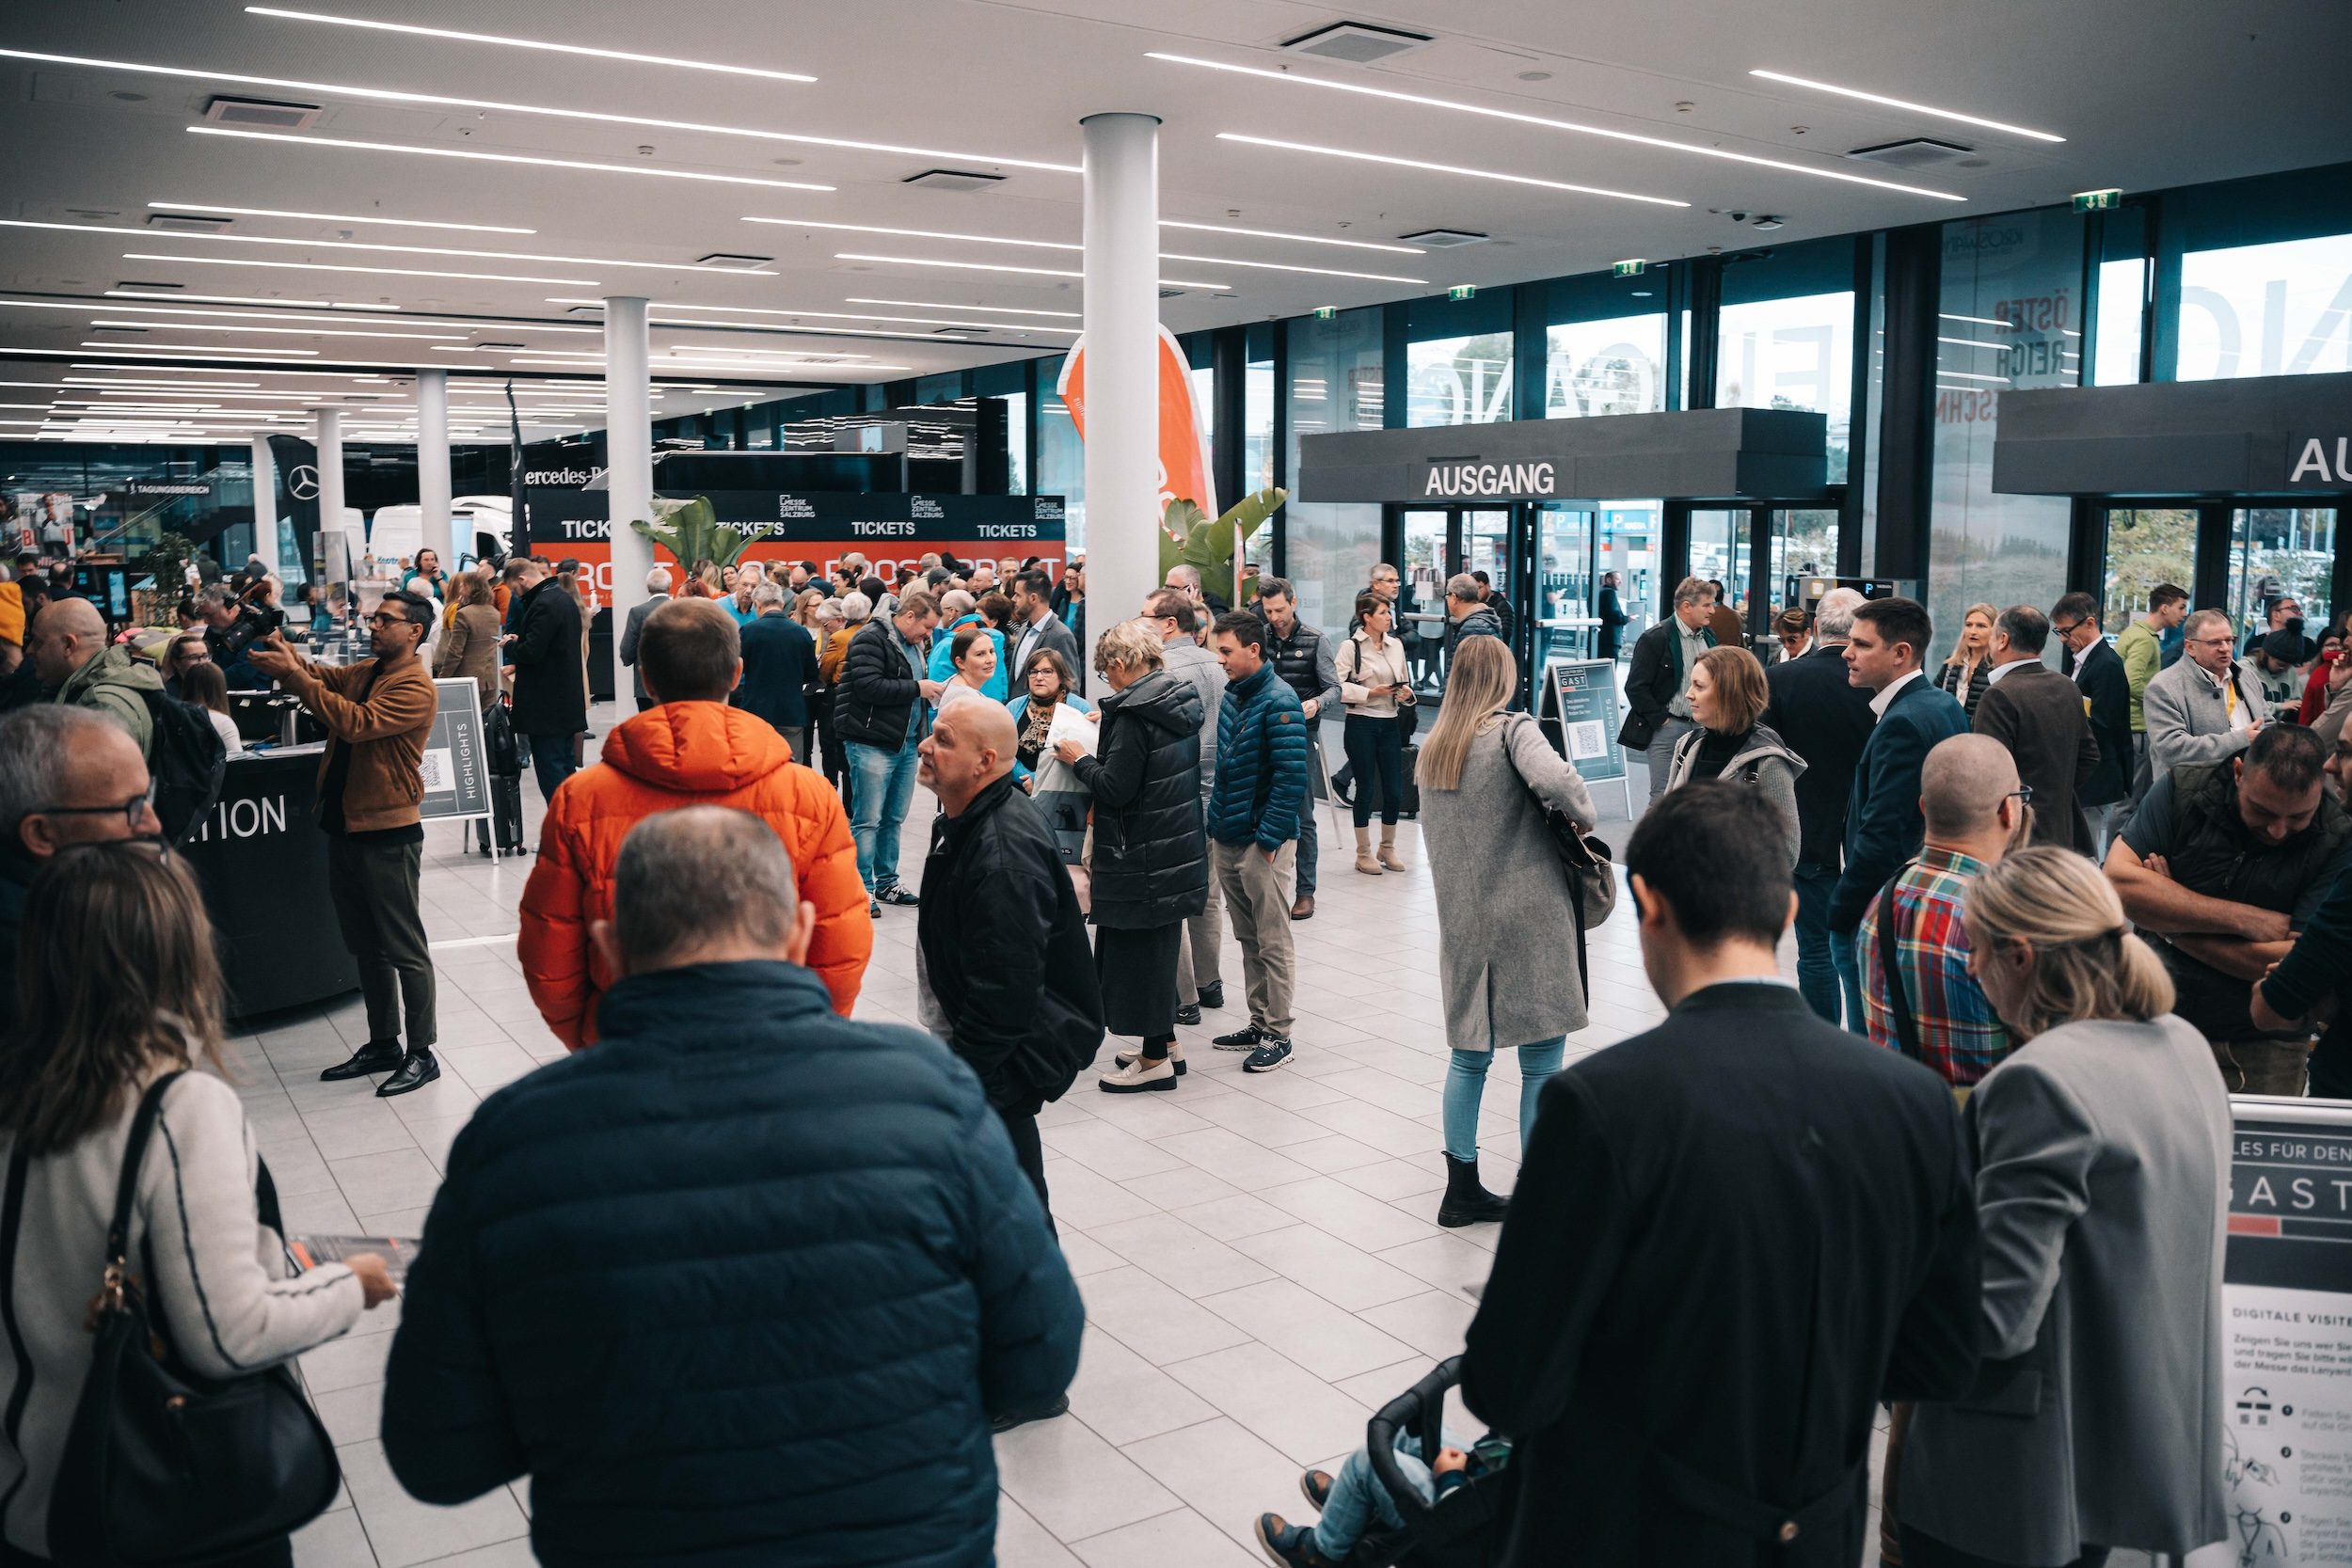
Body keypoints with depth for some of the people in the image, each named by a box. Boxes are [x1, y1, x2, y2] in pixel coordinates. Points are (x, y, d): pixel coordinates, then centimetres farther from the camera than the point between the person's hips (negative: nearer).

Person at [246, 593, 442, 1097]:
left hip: (387, 833, -9)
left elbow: (356, 723, -26)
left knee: (404, 948, -1)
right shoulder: (363, 672, 13)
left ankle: (421, 1054, 7)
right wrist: (281, 650, -14)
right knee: (365, 946, 17)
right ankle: (382, 1045, 28)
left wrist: (292, 675, -26)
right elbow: (318, 676, 5)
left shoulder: (415, 688, -15)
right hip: (345, 825, 9)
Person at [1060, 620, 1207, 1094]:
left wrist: (1080, 760, -6)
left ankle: (1155, 1059, 9)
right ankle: (1166, 1043, 29)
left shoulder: (1133, 714, -20)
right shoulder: (1181, 700, 7)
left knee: (1138, 950, 1)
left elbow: (1115, 790, -21)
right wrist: (1102, 752, 14)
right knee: (1160, 946, 19)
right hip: (1179, 846, 9)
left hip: (1142, 857, -9)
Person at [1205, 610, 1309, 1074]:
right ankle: (1259, 1023, 26)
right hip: (1226, 840, 8)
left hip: (1263, 843, -8)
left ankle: (1278, 1035, 10)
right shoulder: (1232, 694, 10)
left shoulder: (1278, 702, -15)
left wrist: (1268, 838, -19)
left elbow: (1291, 779, -19)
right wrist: (1216, 825, 14)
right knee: (1248, 939, 16)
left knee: (1273, 943, 1)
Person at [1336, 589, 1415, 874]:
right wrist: (1370, 692, -18)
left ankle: (1388, 849, 25)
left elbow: (1406, 680, 19)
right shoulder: (1350, 646, -7)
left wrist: (1406, 692, -2)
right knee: (1366, 789, 3)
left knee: (1394, 791, 5)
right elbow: (1337, 686, -13)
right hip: (1361, 724, -5)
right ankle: (1363, 854, 16)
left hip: (1390, 723, 5)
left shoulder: (1396, 644, 9)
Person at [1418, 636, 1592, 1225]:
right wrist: (1585, 817, -9)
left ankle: (1462, 1189, 23)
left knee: (1469, 1054, 15)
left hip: (1462, 920, 7)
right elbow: (1553, 779, -26)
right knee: (1542, 1063, 1)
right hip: (1527, 917, -6)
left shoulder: (1432, 749, 12)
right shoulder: (1512, 730, -8)